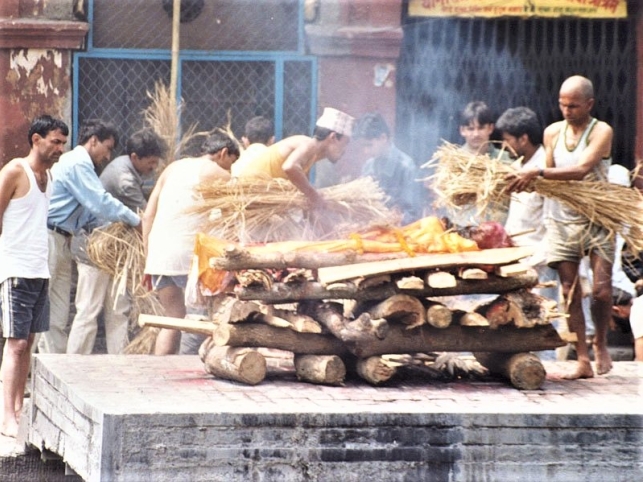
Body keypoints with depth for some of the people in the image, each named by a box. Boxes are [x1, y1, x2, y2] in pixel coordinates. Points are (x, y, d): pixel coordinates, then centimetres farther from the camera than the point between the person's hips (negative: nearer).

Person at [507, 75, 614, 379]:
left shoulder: (601, 132, -9)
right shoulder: (553, 132, 7)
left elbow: (581, 170, -23)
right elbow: (549, 177, 6)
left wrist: (537, 174, -30)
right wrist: (527, 180, -15)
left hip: (597, 219, -4)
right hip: (562, 220, 4)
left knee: (601, 288, -10)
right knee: (570, 291, -1)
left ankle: (600, 343, 16)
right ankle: (582, 360, 3)